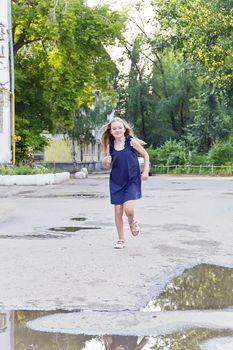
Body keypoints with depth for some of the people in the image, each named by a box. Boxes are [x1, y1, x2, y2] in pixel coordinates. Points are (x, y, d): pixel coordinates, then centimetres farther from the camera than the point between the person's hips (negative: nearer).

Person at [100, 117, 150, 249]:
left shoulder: (131, 141, -8)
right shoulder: (110, 146, 1)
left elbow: (146, 155, 3)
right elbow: (108, 166, 10)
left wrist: (146, 171, -5)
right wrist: (105, 162, -13)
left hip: (132, 181, -3)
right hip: (116, 182, 3)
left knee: (128, 209, -18)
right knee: (118, 211, 2)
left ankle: (132, 222, 19)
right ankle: (121, 240, 18)